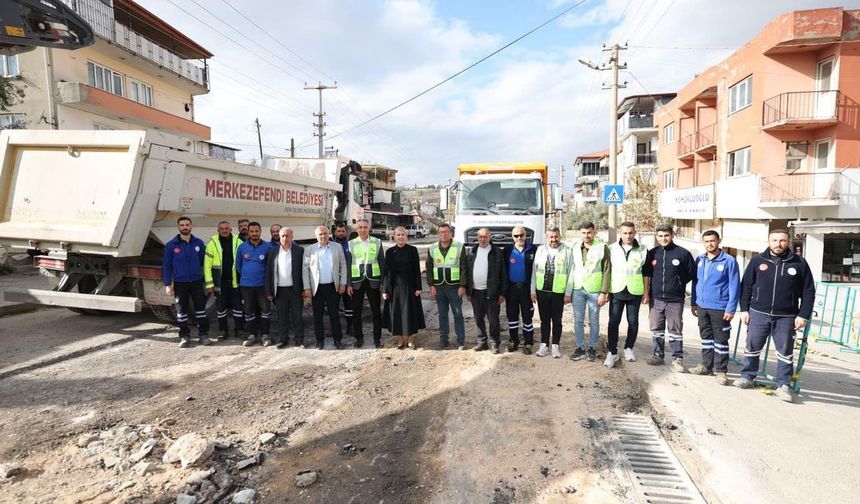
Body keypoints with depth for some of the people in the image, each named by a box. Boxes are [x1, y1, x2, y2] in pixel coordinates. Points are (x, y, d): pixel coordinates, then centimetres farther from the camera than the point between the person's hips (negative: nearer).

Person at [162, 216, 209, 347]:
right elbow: (166, 266, 1)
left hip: (197, 282, 1)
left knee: (200, 308, 4)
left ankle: (203, 334, 14)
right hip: (180, 283, -1)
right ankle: (184, 336, 17)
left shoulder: (199, 243, 3)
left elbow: (204, 262, 8)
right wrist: (167, 284, -5)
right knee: (181, 310, 6)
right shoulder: (171, 245, -1)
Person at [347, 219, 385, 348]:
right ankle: (359, 338, 21)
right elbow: (348, 265, 4)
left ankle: (377, 338, 17)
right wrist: (348, 284, -1)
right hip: (356, 281, 0)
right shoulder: (351, 244, 4)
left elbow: (382, 263, 4)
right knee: (356, 312, 7)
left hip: (373, 281, 0)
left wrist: (383, 282, -1)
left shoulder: (377, 242, 4)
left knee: (376, 311, 5)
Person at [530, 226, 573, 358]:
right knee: (544, 320, 13)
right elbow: (535, 271, 5)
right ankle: (544, 345, 23)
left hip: (558, 292, -2)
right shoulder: (540, 250, 4)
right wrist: (533, 291, 2)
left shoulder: (567, 251, -5)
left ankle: (555, 346, 22)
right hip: (542, 291, 2)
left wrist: (568, 293, -7)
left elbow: (570, 273, -4)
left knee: (557, 321, 10)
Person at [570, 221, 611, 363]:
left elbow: (606, 271, -7)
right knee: (578, 320, 8)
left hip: (594, 290, -3)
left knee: (594, 321, 8)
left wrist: (604, 292, -11)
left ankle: (592, 349, 21)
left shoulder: (602, 247, -6)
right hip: (578, 289, 4)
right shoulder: (575, 248, 7)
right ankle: (580, 348, 20)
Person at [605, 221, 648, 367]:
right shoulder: (612, 249, 2)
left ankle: (629, 348, 27)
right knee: (613, 322, -2)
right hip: (616, 291, 0)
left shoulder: (643, 250, 2)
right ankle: (612, 352, 6)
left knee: (633, 322, 10)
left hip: (635, 292, 0)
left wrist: (646, 292, 3)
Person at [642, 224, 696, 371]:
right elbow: (646, 273, 12)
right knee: (657, 330, 12)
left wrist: (679, 284, 4)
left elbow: (692, 273, 5)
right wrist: (646, 292, 7)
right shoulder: (652, 253, 6)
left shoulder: (683, 253, -3)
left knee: (675, 331, 3)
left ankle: (677, 359, 12)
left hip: (675, 300, -3)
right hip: (656, 299, 3)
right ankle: (658, 355, 24)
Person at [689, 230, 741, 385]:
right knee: (706, 337, 16)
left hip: (720, 308, -5)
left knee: (721, 340, 3)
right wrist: (693, 302, 11)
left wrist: (731, 309, -14)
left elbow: (734, 286, -11)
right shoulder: (699, 260, 5)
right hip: (702, 306, 5)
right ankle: (706, 365, 28)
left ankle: (721, 371, 12)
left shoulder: (729, 261, -10)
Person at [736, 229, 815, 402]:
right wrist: (744, 309, 2)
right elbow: (746, 287, 7)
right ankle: (747, 377, 24)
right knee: (752, 347, 9)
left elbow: (808, 291, 3)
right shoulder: (757, 261, 3)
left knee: (785, 353, 6)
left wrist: (803, 315, -3)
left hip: (786, 317, -1)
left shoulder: (799, 263, 1)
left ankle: (783, 385, 17)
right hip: (758, 314, 1)